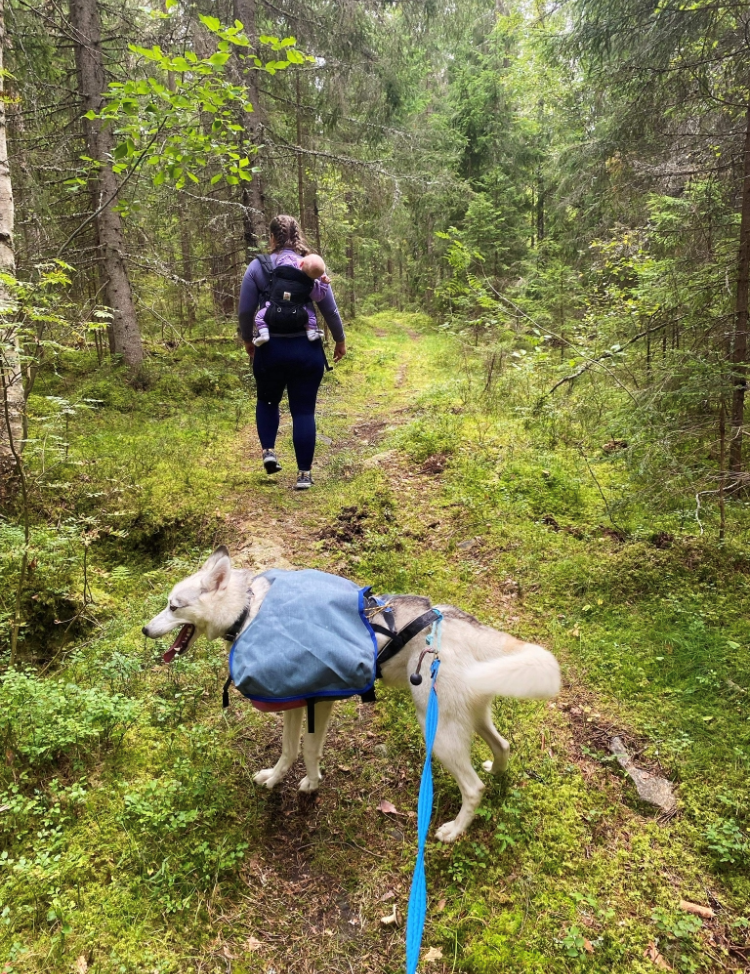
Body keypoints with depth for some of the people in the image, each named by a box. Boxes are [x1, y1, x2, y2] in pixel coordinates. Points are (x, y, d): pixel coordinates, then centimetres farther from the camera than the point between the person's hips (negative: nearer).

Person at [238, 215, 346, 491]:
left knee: (267, 400, 25)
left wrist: (247, 339, 20)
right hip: (306, 349, 0)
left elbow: (245, 310, 3)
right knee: (304, 411, 6)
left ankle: (268, 451, 9)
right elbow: (330, 309, 5)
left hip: (270, 349, 0)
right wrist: (340, 340, 19)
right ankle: (304, 473, 7)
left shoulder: (257, 267, 1)